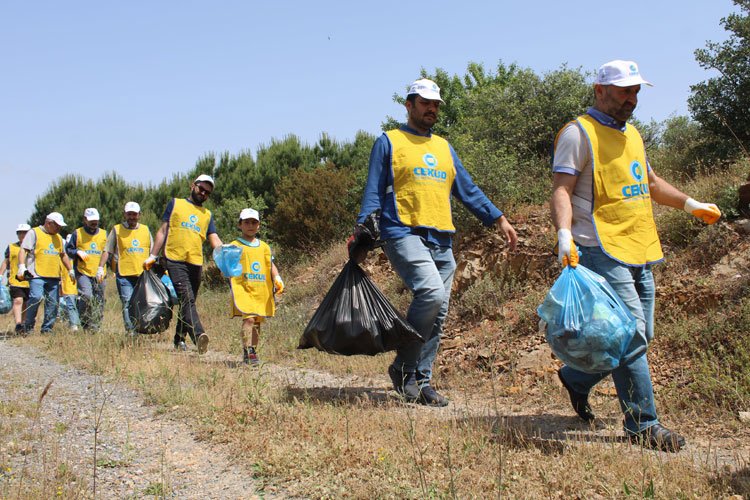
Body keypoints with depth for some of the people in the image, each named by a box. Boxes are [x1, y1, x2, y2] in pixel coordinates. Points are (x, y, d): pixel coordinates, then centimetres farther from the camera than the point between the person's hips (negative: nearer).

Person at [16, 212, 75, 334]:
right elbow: (23, 250, -5)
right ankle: (28, 326, -7)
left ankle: (47, 328, 12)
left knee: (53, 303, 3)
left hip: (54, 276, 7)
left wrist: (71, 270, 29)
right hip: (37, 275, -6)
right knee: (36, 298, -22)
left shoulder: (58, 237, 22)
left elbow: (63, 255, 32)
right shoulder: (34, 233, 2)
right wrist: (21, 267, -17)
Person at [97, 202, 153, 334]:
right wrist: (100, 268, -6)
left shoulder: (145, 229, 15)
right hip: (124, 275, -3)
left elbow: (152, 252, 21)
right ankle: (130, 331, -11)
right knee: (127, 304, -10)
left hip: (143, 275, 3)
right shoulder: (117, 230, 7)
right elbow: (107, 251, 4)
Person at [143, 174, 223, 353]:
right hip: (175, 260, -4)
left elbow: (214, 240, 9)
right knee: (187, 299, -19)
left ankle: (179, 340, 23)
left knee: (188, 302, 10)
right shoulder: (176, 204, 14)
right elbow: (163, 230, 11)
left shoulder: (207, 215, 21)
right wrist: (153, 255, 4)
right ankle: (198, 336, -35)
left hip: (196, 263, 4)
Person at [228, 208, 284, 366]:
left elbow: (271, 265, 16)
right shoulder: (235, 246, 5)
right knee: (249, 318, -20)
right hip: (243, 289, -5)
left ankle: (253, 351, 18)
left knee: (257, 322, 9)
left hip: (262, 291, 5)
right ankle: (248, 352, -23)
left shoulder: (264, 247, 18)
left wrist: (277, 279, 1)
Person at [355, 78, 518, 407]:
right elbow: (373, 193, 2)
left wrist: (499, 219, 15)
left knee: (438, 312, 3)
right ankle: (403, 366, -9)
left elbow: (468, 190, 23)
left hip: (441, 241, 6)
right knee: (431, 293, -26)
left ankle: (421, 381, 14)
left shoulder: (444, 147, 22)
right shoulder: (389, 142, 7)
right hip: (405, 234, -6)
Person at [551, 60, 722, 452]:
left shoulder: (631, 134, 22)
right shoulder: (579, 133, -5)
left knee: (640, 335, 10)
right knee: (631, 334, -12)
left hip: (640, 251, 9)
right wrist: (564, 234, -28)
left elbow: (650, 182, 35)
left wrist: (691, 205, 30)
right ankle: (642, 424, -3)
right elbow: (562, 190, -14)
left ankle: (576, 378, 31)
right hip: (602, 250, -9)